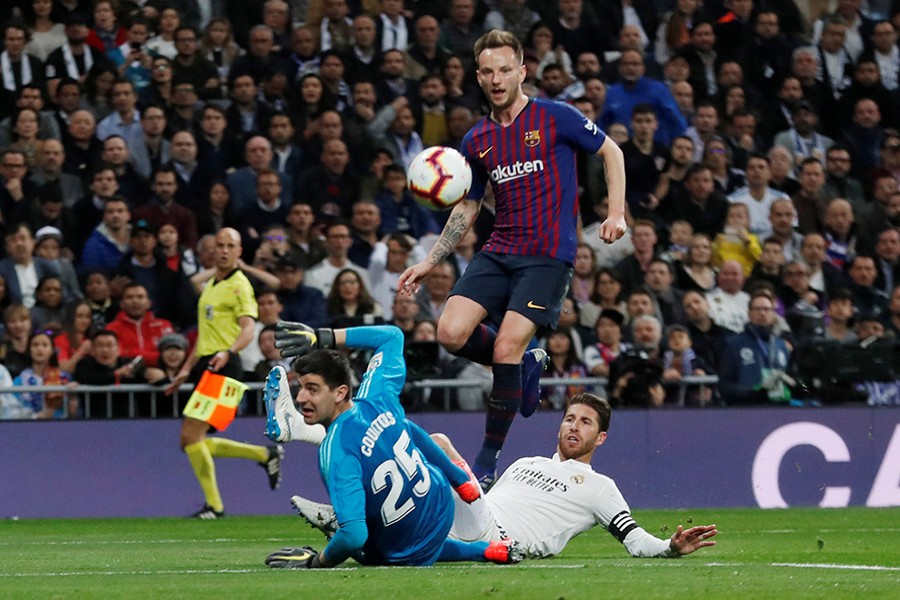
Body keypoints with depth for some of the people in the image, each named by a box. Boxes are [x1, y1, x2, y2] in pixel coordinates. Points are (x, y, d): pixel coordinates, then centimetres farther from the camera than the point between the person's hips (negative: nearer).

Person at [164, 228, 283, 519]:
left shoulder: (239, 285, -5)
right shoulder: (209, 285, 22)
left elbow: (248, 329, -18)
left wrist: (228, 352, -36)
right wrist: (186, 370, 26)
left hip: (224, 366, -9)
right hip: (205, 366, 9)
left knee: (191, 436, -14)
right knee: (191, 442, 8)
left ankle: (214, 505, -6)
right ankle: (265, 454, 17)